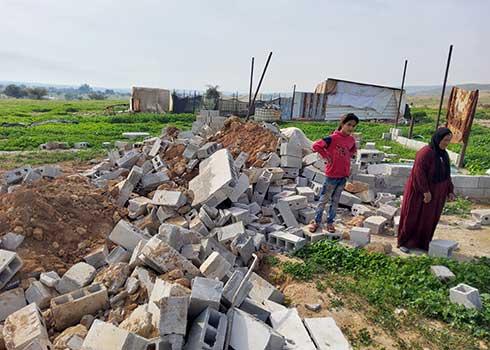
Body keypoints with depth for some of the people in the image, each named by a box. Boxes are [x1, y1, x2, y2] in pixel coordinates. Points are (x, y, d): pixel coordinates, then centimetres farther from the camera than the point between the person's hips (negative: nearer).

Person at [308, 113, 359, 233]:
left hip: (344, 176, 6)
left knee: (335, 201, 15)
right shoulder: (333, 138, -16)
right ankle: (316, 221, 20)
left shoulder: (352, 140, 4)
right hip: (332, 175, -5)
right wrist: (326, 156, -12)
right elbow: (316, 146, -18)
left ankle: (330, 222, 27)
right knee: (324, 199, 7)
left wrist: (347, 158, 9)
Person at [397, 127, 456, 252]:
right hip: (420, 191, -7)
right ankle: (404, 242, 17)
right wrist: (425, 191, -24)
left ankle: (422, 242, 28)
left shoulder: (444, 154, 6)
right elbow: (419, 172, -23)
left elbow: (446, 174, 13)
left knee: (428, 218, 14)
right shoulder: (425, 152, -18)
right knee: (412, 217, 3)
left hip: (436, 194, 7)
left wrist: (450, 191, 7)